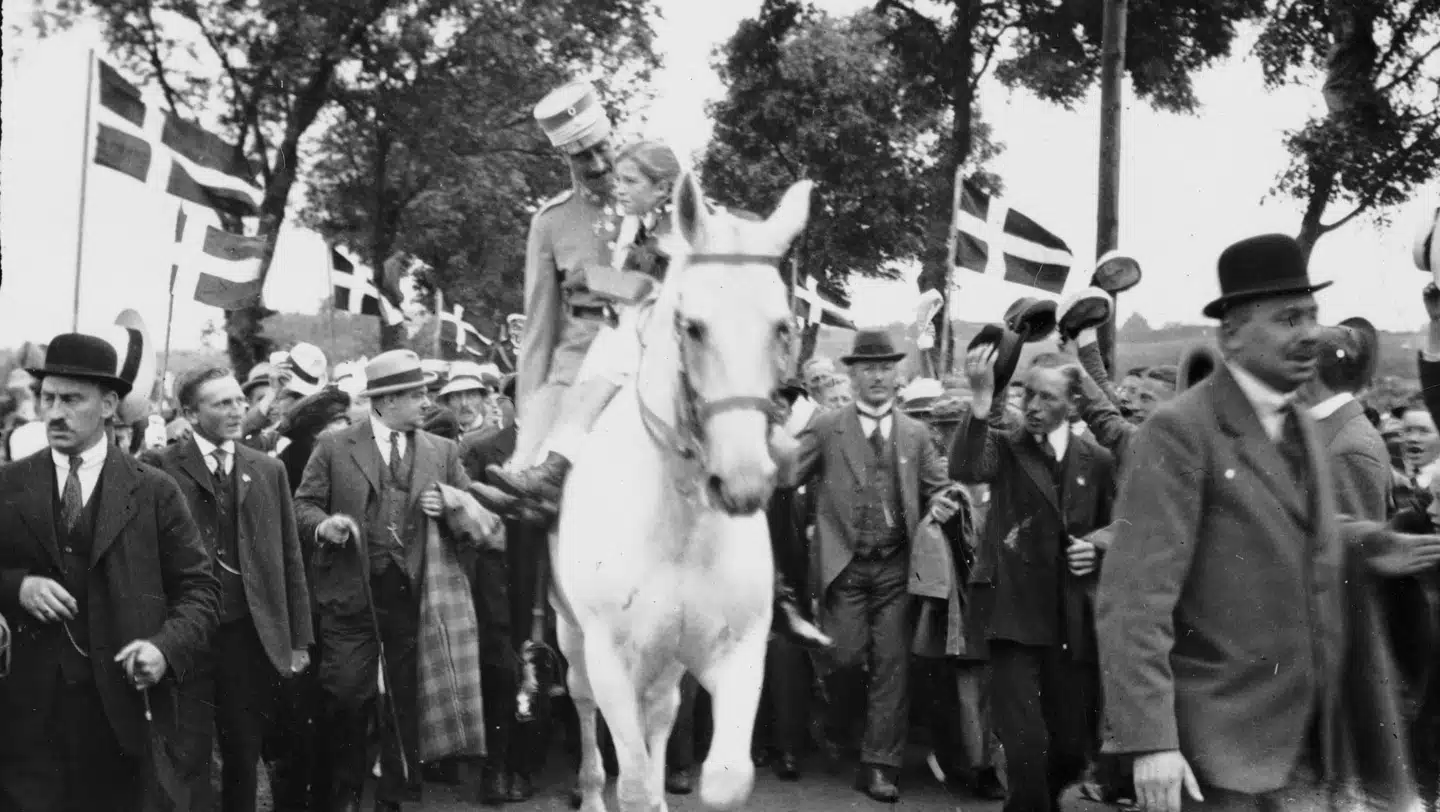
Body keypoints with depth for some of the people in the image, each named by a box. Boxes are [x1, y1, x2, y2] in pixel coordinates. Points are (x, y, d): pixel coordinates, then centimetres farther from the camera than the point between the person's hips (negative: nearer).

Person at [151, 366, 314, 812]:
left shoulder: (269, 470, 8)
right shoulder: (162, 469, -5)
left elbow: (290, 560, 9)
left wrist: (299, 639, 7)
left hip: (252, 636, 3)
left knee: (244, 758, 12)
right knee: (189, 761, 2)